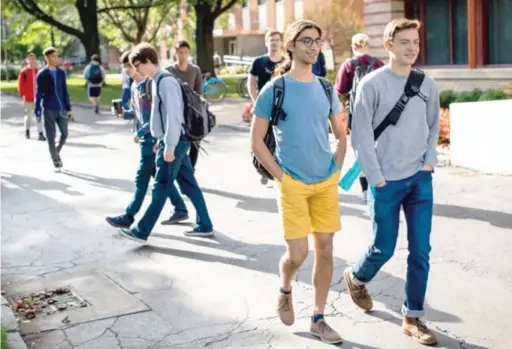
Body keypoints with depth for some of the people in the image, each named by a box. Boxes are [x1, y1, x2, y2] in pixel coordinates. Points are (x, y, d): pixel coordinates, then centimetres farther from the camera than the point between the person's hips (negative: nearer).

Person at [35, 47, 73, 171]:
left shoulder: (61, 72, 6)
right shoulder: (42, 75, -6)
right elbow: (38, 94, -5)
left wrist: (69, 108, 8)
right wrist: (38, 113, -7)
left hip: (61, 109, 4)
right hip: (48, 110, -4)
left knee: (64, 134, 8)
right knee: (51, 137, 1)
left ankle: (57, 152, 34)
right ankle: (56, 162, 12)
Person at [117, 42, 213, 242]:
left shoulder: (165, 82, -17)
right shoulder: (158, 81, 14)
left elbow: (174, 116, -23)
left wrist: (169, 147, -22)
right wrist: (162, 141, 22)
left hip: (174, 143, -10)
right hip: (174, 142, 10)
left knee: (161, 188, -3)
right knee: (189, 184, 12)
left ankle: (142, 232, 3)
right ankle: (204, 226, 19)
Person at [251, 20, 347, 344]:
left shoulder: (326, 89, 7)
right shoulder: (274, 89, -6)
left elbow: (341, 135, 17)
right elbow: (256, 141, -4)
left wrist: (336, 171, 6)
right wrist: (280, 175, -8)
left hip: (327, 183, 4)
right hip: (293, 183, -4)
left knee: (325, 249, 5)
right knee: (298, 253, -5)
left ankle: (318, 318, 18)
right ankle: (285, 291, 29)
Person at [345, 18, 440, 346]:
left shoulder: (428, 84, 4)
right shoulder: (372, 84, -9)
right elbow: (361, 136, -9)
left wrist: (430, 161, 3)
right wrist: (377, 178, -11)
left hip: (420, 179, 4)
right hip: (387, 182, -4)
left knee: (421, 251, 4)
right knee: (384, 248, 7)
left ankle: (413, 317, 16)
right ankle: (356, 278, 39)